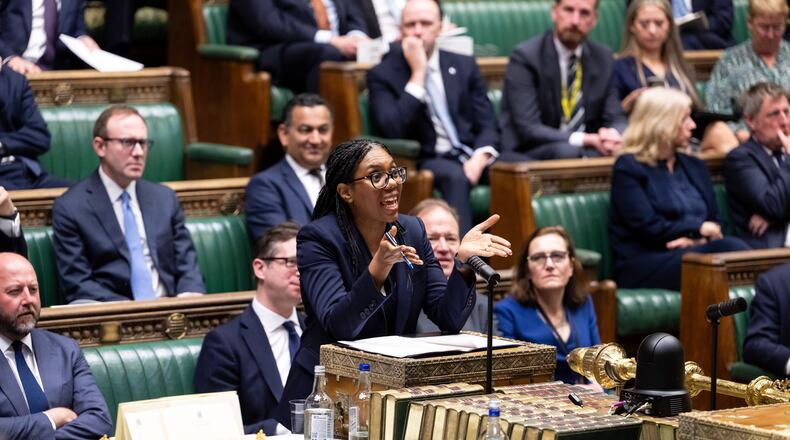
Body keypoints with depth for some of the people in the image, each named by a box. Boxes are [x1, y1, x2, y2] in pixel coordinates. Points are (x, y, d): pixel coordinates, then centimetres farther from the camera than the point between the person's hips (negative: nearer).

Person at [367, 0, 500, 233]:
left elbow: (487, 124, 11)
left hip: (473, 156, 3)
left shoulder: (464, 65, 15)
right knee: (455, 176, -38)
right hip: (427, 161, -3)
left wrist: (479, 159, -12)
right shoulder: (382, 75, 4)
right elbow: (393, 131, -13)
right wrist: (418, 74, -11)